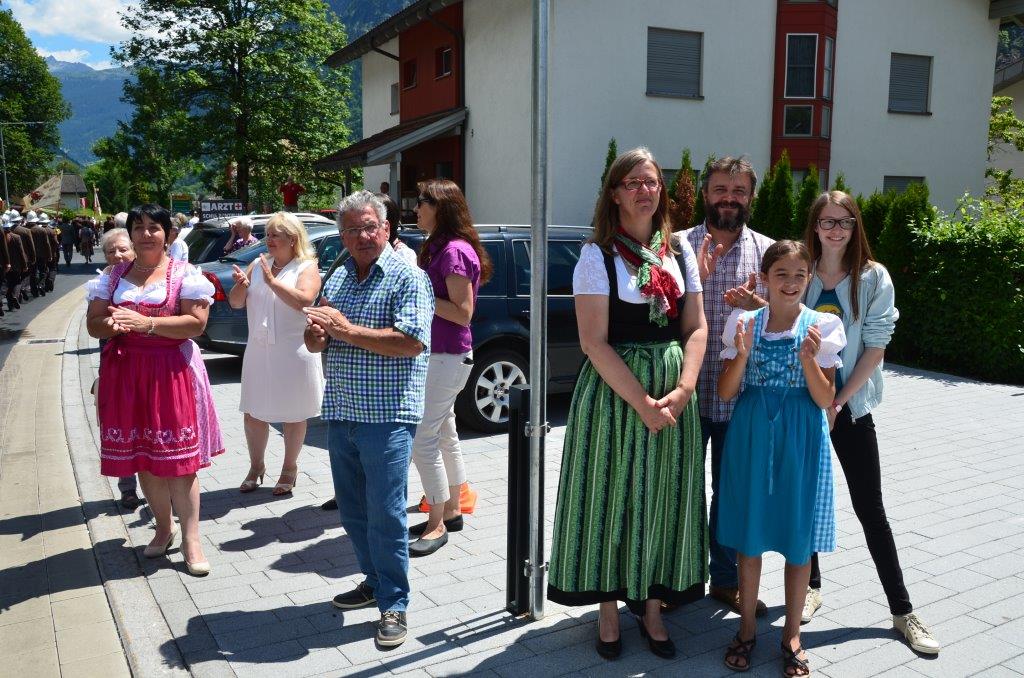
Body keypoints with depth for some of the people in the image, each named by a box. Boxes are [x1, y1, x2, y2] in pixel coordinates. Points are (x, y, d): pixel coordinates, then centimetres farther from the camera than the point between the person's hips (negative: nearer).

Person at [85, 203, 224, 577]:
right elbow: (93, 323, 10)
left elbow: (196, 322, -11)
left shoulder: (184, 274, -1)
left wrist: (146, 323, -20)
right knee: (141, 456, 9)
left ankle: (191, 540, 3)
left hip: (172, 371, -4)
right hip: (125, 372, 4)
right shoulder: (114, 276, 12)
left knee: (178, 457, -4)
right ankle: (164, 528, 27)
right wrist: (111, 325, -14)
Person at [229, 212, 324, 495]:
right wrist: (240, 285, -11)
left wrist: (272, 281, -21)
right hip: (258, 351, 5)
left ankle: (290, 468, 22)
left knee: (293, 415, 6)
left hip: (293, 353, -5)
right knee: (253, 413, 9)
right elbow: (235, 303, 9)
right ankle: (256, 466, 27)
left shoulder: (307, 267, -4)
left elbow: (303, 300, -22)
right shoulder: (258, 265, 10)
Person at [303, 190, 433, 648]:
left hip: (386, 417, -7)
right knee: (352, 509, 16)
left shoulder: (407, 276, -8)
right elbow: (315, 344, 17)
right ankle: (374, 581, 34)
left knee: (386, 513, -2)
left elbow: (412, 342, -20)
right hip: (340, 413, 7)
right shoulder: (337, 279, 14)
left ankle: (393, 605, 11)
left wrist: (346, 329, -17)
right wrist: (316, 332, -8)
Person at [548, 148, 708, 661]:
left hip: (673, 393, 4)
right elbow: (594, 341, -12)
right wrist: (643, 403, -17)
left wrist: (682, 391, -9)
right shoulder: (598, 254, -6)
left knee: (664, 499, 9)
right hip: (612, 391, -4)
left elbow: (696, 328, 6)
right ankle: (609, 609, 21)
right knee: (612, 496, 3)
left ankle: (652, 606, 26)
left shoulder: (679, 251, 8)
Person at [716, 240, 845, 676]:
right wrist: (742, 354, -18)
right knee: (749, 536, 9)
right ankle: (747, 628, 27)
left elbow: (825, 400, -4)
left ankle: (792, 635, 26)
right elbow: (726, 393, -1)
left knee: (799, 540, 8)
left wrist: (808, 359, -20)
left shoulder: (820, 326, -2)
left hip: (801, 439, -1)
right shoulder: (745, 322, 0)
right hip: (752, 434, 1)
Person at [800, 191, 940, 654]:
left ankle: (902, 610, 15)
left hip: (850, 406, -1)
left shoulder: (873, 277, -3)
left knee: (870, 508, 3)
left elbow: (875, 346, -6)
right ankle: (811, 586, 30)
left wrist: (838, 403, -11)